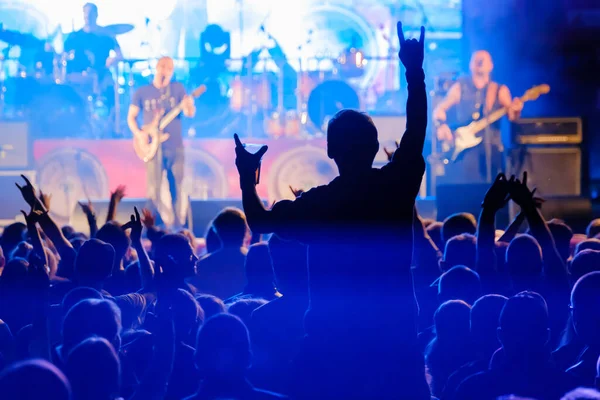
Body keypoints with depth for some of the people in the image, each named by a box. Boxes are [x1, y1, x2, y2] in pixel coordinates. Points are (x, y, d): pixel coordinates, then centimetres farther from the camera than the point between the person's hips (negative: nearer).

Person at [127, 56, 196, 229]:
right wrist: (138, 133, -8)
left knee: (176, 188, 4)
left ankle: (177, 226, 12)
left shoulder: (177, 88, 4)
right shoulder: (142, 92, 5)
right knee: (153, 190, -8)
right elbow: (131, 116, 10)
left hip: (175, 146, 1)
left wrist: (189, 106, -29)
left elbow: (189, 113, -5)